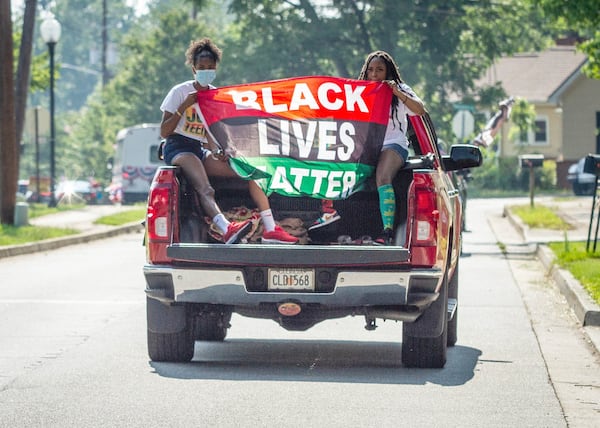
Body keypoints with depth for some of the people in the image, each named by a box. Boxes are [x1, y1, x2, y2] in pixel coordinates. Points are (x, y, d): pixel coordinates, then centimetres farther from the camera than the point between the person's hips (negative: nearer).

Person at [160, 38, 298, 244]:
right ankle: (227, 229, -64)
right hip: (178, 148, -7)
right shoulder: (180, 92, -2)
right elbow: (164, 132, -6)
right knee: (204, 189, -36)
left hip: (201, 151, 7)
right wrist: (183, 107, -16)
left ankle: (270, 229, -15)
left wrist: (217, 151, -2)